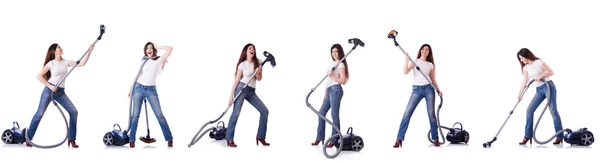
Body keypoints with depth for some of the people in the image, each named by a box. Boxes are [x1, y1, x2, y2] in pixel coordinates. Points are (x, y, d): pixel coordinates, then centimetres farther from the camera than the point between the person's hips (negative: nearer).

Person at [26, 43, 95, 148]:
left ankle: (71, 140, -2)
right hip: (49, 90, -4)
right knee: (40, 113, -9)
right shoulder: (51, 63, -2)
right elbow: (39, 76, -5)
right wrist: (50, 86, -15)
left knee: (73, 111, -8)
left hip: (60, 92, 4)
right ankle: (28, 138, 0)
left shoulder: (66, 62, 9)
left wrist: (90, 51, -7)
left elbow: (82, 64, 2)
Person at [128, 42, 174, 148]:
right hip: (139, 88, 3)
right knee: (135, 115, 2)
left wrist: (157, 47, 3)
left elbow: (170, 48, -8)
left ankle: (169, 138, -3)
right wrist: (131, 89, 12)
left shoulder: (159, 60, 3)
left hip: (151, 90, -3)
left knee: (159, 115, -7)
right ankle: (132, 140, 5)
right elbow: (138, 75, 15)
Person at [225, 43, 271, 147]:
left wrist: (257, 73, -12)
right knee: (236, 113, -15)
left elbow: (259, 78, 11)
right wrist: (231, 95, -8)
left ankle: (260, 137, 4)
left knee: (265, 111, -2)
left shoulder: (258, 63, 10)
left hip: (252, 91, 5)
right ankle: (229, 139, -13)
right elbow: (237, 80, -3)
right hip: (242, 88, -5)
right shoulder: (242, 65, -2)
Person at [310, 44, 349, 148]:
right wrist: (325, 94, 19)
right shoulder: (332, 63, 21)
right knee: (321, 113, 7)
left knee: (334, 114, -9)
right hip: (329, 91, 9)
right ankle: (320, 138, 12)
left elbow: (343, 81, -12)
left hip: (335, 90, -9)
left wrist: (332, 76, -21)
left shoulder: (340, 64, -3)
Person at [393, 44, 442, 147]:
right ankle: (399, 139, -9)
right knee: (407, 113, -9)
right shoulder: (415, 62, 10)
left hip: (428, 89, 1)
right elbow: (405, 72, -5)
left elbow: (433, 80, 15)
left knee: (431, 114, -3)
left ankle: (435, 139, 5)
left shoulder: (430, 65, 13)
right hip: (416, 89, -1)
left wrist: (438, 90, 2)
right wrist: (407, 60, -13)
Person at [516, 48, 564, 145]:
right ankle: (528, 136, 0)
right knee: (529, 110, -4)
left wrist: (540, 76, -19)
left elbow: (551, 72, -7)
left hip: (548, 86, -6)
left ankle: (560, 136, -10)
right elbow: (525, 82, 7)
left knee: (553, 110, -12)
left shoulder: (539, 62, -6)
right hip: (539, 90, 6)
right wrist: (520, 94, 2)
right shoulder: (526, 67, 10)